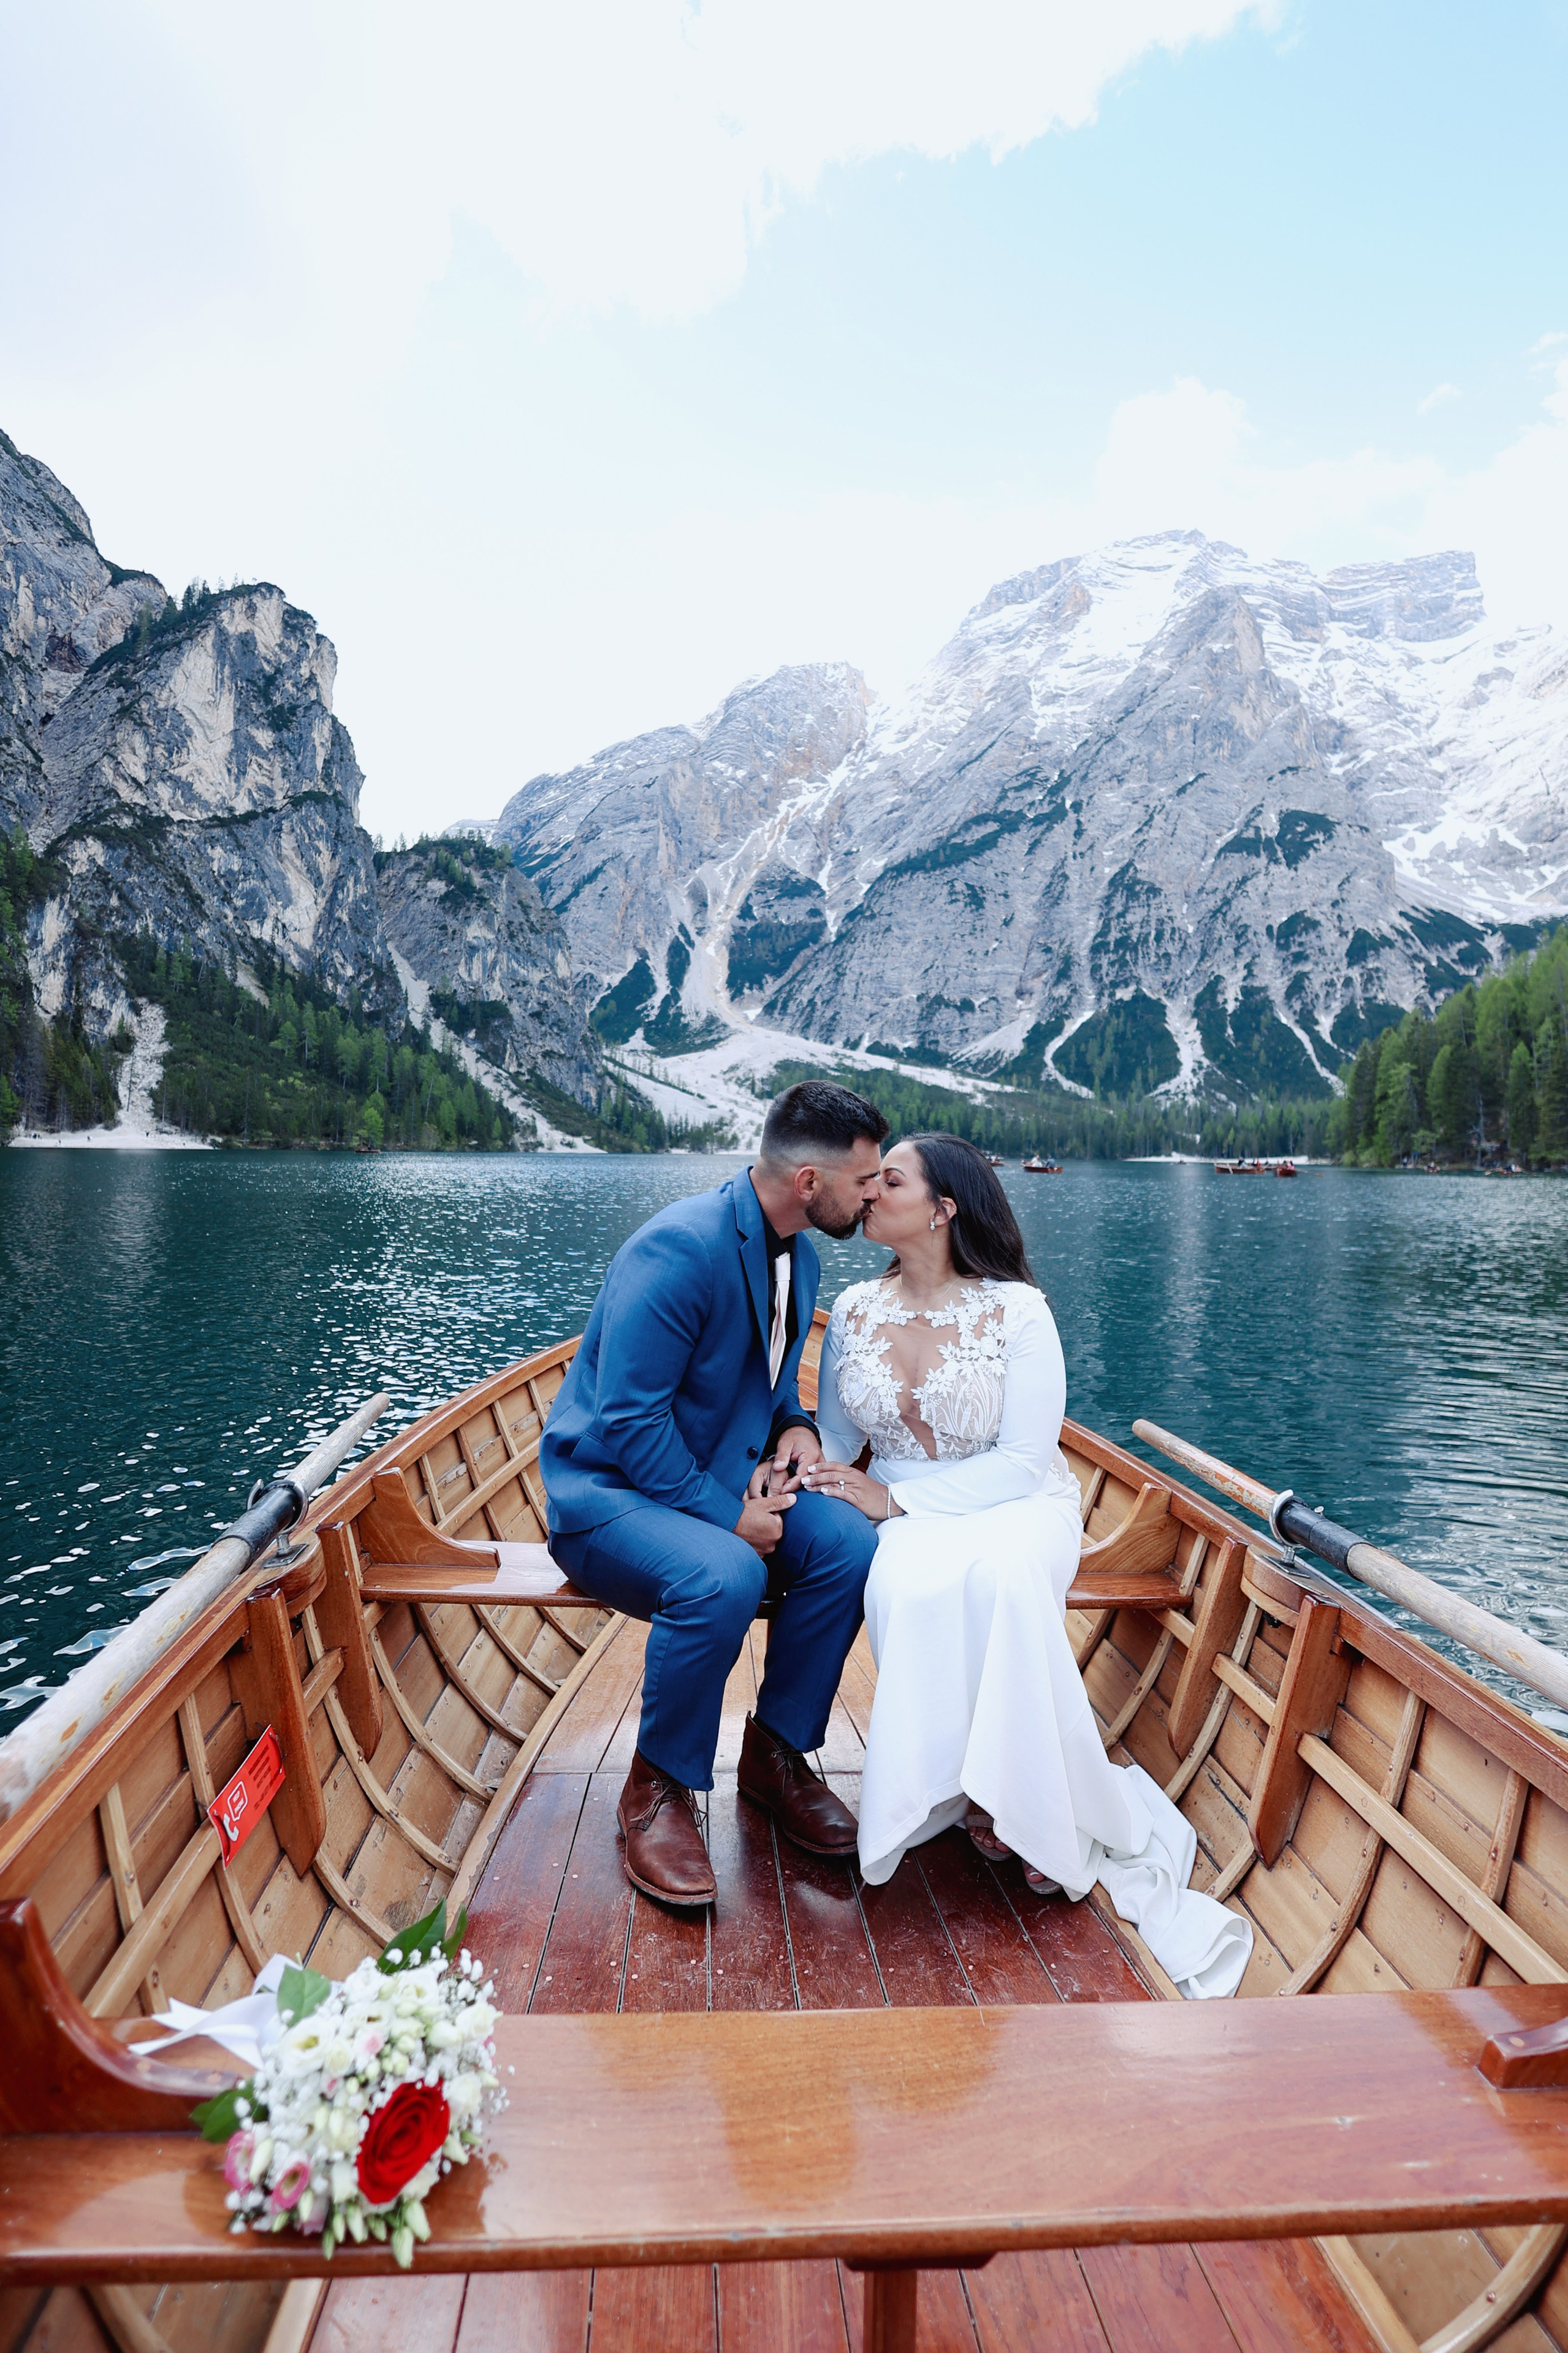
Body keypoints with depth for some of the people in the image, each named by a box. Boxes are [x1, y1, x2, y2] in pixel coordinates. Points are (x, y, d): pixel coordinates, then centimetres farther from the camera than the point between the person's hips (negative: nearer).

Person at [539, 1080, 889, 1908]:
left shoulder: (799, 1256, 4)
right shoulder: (680, 1249, -25)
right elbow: (628, 1420, -25)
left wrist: (794, 1426, -3)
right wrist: (726, 1516, -22)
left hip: (720, 1481, 8)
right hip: (608, 1490, -7)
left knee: (851, 1543, -17)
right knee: (724, 1578, -36)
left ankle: (775, 1751, 4)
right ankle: (657, 1790, -9)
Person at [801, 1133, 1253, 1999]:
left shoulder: (1016, 1311, -11)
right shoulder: (854, 1311, 2)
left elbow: (1023, 1462, -14)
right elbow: (836, 1433, 9)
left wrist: (894, 1498, -20)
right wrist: (810, 1460, -16)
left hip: (1017, 1508, -2)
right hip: (904, 1518, 3)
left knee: (996, 1575, -37)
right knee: (908, 1590, -32)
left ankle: (1026, 1801, -15)